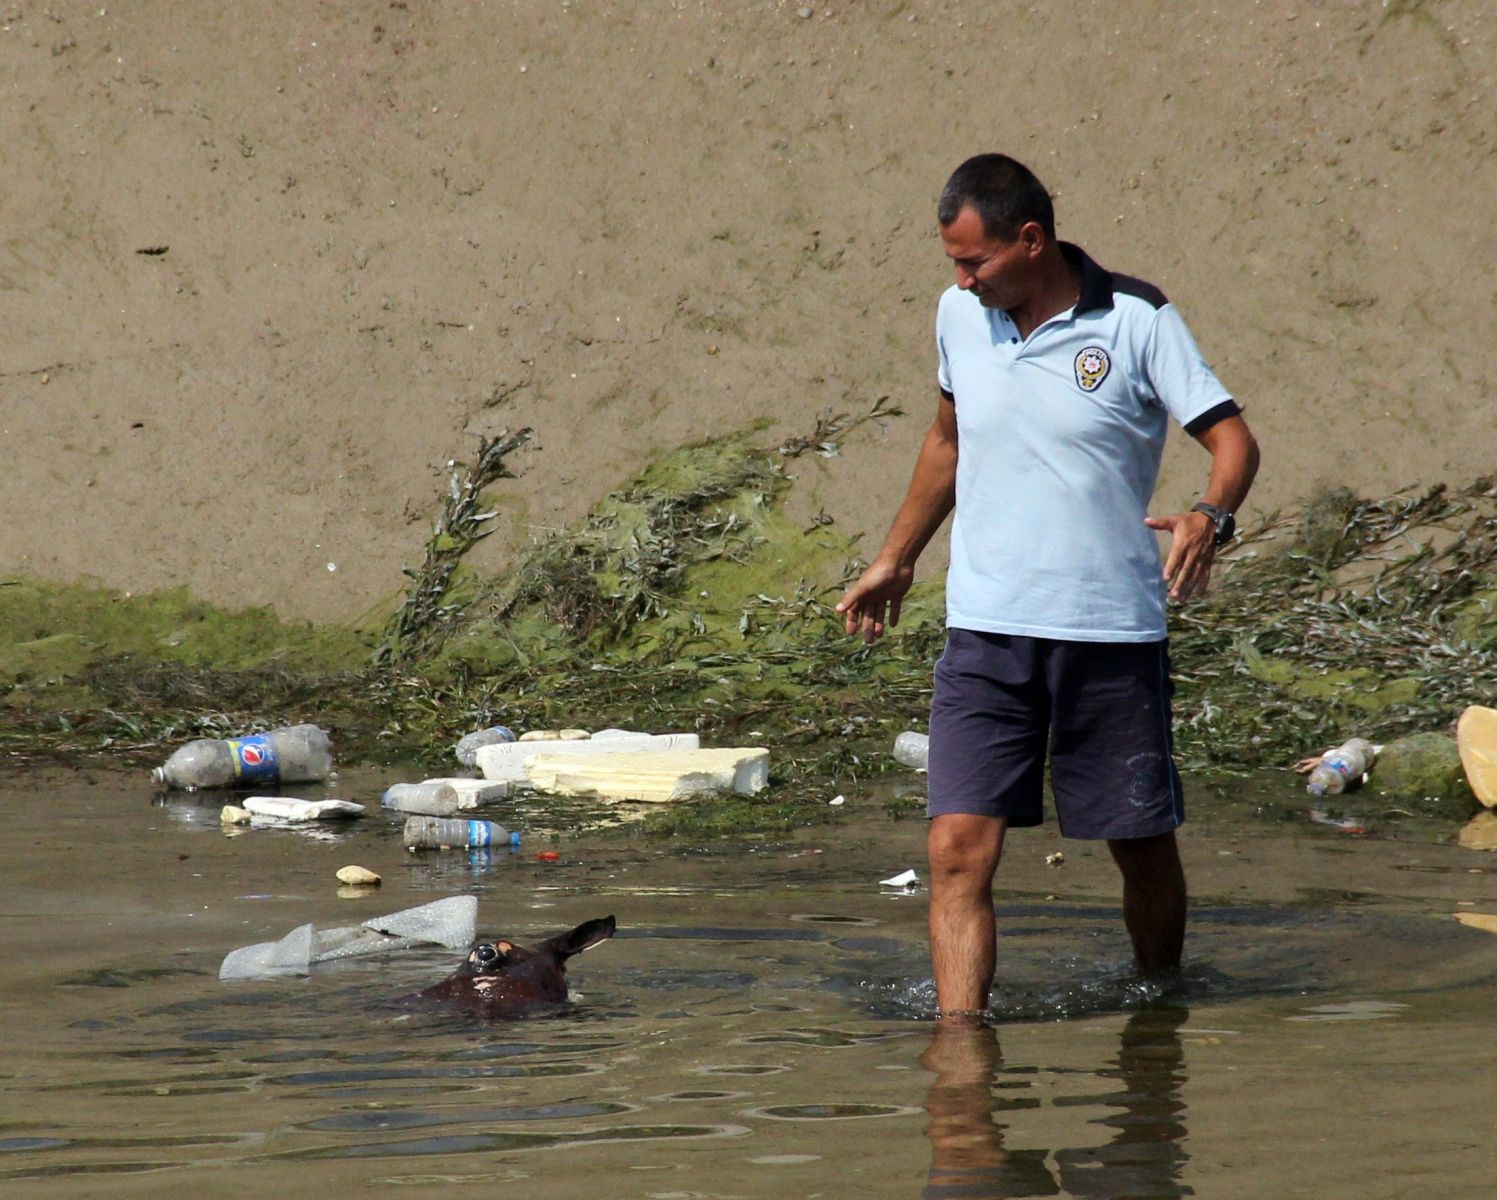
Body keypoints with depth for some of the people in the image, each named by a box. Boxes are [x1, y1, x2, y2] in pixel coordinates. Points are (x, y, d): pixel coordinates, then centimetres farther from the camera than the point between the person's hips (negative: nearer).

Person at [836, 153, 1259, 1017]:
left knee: (1144, 846, 10)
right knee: (958, 849, -11)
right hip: (986, 633, 3)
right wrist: (896, 559, 29)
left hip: (1113, 632, -3)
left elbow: (1232, 436, -9)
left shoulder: (1136, 320, -7)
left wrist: (1211, 518, -30)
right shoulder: (960, 315, 7)